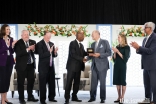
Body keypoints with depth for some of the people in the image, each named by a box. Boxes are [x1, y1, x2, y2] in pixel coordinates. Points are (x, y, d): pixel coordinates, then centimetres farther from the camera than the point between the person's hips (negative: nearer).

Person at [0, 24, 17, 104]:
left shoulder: (11, 39, 9)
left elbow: (12, 52, 10)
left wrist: (12, 46, -8)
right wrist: (7, 45, -20)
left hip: (10, 61, 6)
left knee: (7, 79, 9)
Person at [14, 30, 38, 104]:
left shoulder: (32, 42, 7)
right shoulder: (18, 43, -8)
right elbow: (18, 53, -20)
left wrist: (33, 49, -16)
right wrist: (27, 49, -26)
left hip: (31, 65, 5)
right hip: (22, 65, -5)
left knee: (31, 80, 12)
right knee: (21, 82, 3)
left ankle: (30, 96, 27)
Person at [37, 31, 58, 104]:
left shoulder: (51, 44, 12)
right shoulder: (40, 44, -8)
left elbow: (54, 55, 12)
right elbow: (41, 55, -17)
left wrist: (55, 52, -8)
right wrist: (49, 51, -22)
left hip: (51, 66, 6)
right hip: (43, 67, -6)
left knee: (52, 82, 10)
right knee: (43, 83, 1)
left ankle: (51, 97, 22)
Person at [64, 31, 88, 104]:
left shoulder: (81, 45, 17)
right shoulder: (72, 43, -10)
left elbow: (83, 53, 12)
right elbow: (73, 54, -19)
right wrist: (82, 59, -24)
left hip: (78, 67, 8)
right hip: (72, 66, -8)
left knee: (77, 82, 11)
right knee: (69, 82, -3)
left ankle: (74, 96, 20)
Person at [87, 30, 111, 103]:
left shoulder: (105, 42, -1)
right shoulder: (93, 44, 17)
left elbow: (109, 53, -8)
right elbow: (91, 55, 17)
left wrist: (99, 54, -18)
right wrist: (86, 59, -3)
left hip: (102, 65, -5)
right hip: (94, 66, 5)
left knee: (102, 82, 0)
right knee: (93, 82, 4)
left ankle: (102, 98, 8)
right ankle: (92, 97, 11)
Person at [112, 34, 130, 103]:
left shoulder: (126, 47, -5)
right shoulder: (117, 47, 11)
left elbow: (125, 58, -12)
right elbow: (114, 59, 11)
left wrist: (118, 51, -15)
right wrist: (114, 52, -7)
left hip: (123, 66, -6)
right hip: (116, 66, 6)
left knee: (123, 81, -3)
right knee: (117, 82, 5)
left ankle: (122, 98, 0)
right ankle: (119, 97, 10)